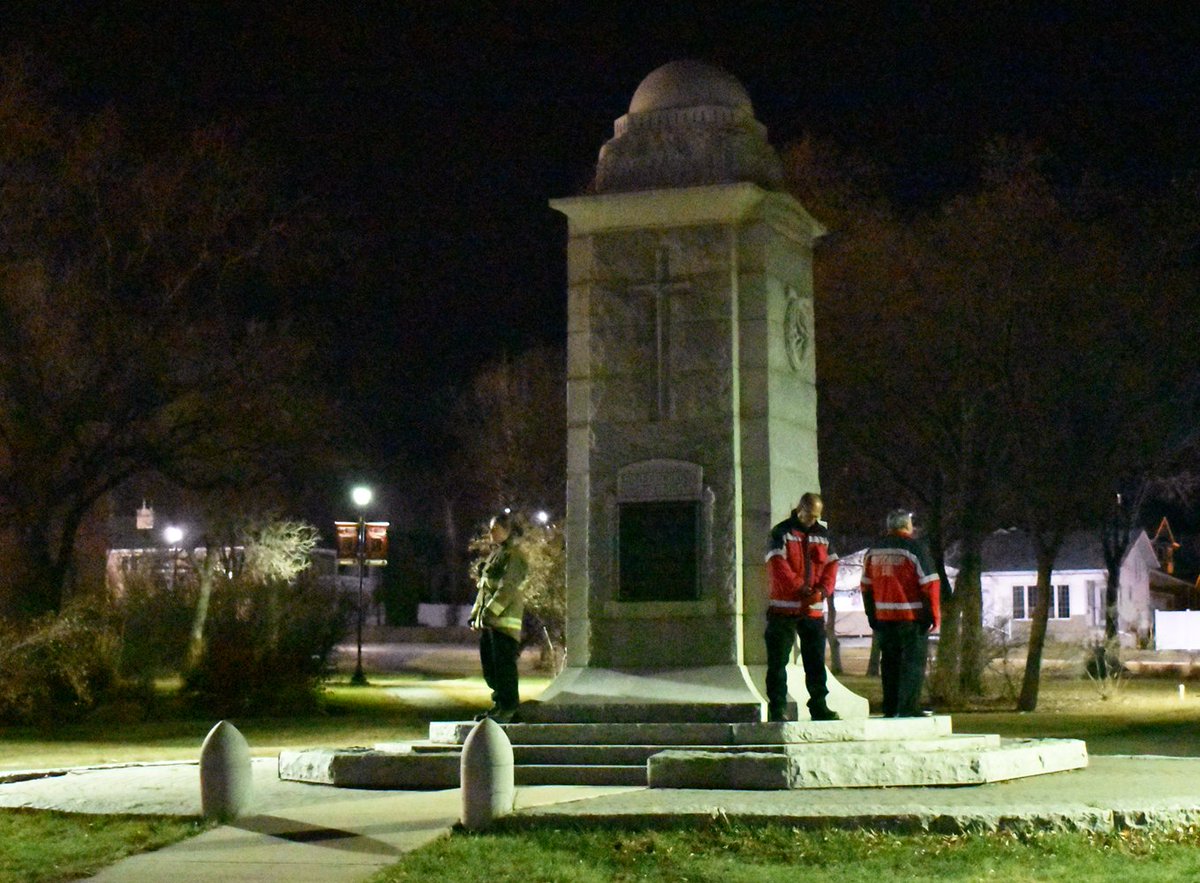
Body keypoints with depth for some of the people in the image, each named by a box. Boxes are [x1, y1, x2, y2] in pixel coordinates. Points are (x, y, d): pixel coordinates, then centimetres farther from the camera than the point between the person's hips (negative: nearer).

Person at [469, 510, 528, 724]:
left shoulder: (514, 555, -8)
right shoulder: (496, 554, 20)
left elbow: (508, 587, -17)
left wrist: (491, 611, -22)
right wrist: (476, 614, 17)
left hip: (504, 620, -9)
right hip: (489, 620, 9)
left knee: (503, 665, -8)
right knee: (489, 666, 11)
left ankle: (507, 709, -4)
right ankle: (499, 705, 20)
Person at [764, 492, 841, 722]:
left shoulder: (823, 534, 12)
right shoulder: (782, 532, -3)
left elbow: (831, 564, 8)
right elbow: (777, 565, -13)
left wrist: (822, 590, -9)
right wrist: (799, 587, -18)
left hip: (813, 609, 5)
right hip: (784, 608, -5)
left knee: (816, 660, 8)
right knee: (778, 661, -1)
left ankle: (818, 706, 15)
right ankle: (777, 708, 2)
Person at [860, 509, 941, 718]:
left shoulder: (873, 551, 10)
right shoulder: (914, 549, -9)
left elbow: (866, 586, 15)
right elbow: (930, 584, -12)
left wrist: (872, 615, 20)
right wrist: (934, 615, -6)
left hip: (883, 617, 6)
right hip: (912, 617, -6)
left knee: (890, 662, 13)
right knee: (913, 662, -2)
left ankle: (890, 708, 15)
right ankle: (908, 707, -8)